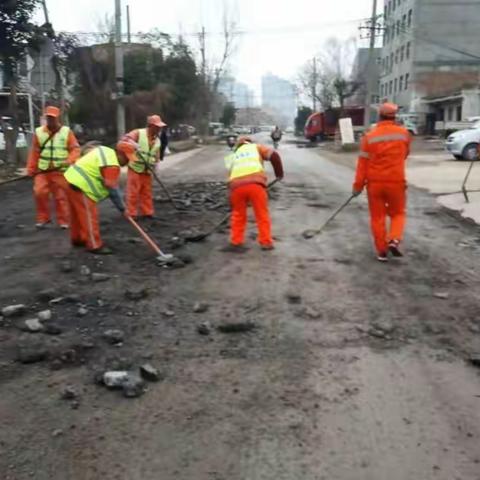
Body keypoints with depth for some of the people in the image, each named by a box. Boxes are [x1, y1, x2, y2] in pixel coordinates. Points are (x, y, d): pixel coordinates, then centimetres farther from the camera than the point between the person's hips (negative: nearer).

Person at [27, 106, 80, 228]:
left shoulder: (67, 132, 3)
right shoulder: (39, 132, 8)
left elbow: (75, 149, -2)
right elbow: (34, 153, 9)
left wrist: (69, 161, -20)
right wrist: (31, 170, 8)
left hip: (61, 171, -2)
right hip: (42, 171, 2)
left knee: (61, 196, 1)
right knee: (39, 193, -11)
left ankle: (63, 221, 13)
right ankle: (43, 218, 8)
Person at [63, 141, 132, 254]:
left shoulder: (106, 151, 14)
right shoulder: (112, 165, -16)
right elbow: (112, 189, -17)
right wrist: (121, 207, -8)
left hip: (73, 179, 11)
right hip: (80, 185, -10)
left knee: (79, 214, 21)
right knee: (89, 216, -6)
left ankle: (78, 239, 33)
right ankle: (95, 245, -2)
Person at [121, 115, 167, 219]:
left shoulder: (157, 140, 9)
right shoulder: (138, 133, -10)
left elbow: (157, 156, 14)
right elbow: (126, 139, -23)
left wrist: (155, 163, -5)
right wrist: (133, 143, -42)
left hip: (147, 171, 6)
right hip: (135, 168, -5)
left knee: (147, 193, 12)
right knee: (133, 192, -2)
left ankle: (147, 212, 21)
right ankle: (131, 214, 4)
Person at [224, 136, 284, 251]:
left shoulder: (233, 156, 35)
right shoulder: (256, 147, 27)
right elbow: (274, 155, 9)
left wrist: (231, 202, 37)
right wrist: (279, 173, 19)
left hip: (236, 185, 3)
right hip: (255, 183, -3)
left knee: (238, 215, 21)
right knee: (262, 214, 11)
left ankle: (236, 243, 22)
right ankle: (266, 242, 14)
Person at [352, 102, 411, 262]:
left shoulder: (370, 136, -6)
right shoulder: (404, 133, -1)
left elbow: (363, 163, -6)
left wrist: (358, 185, -1)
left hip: (374, 182, 0)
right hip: (396, 181, 0)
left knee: (377, 217, 9)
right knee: (398, 213, 17)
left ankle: (382, 251, 11)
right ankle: (394, 240, -6)